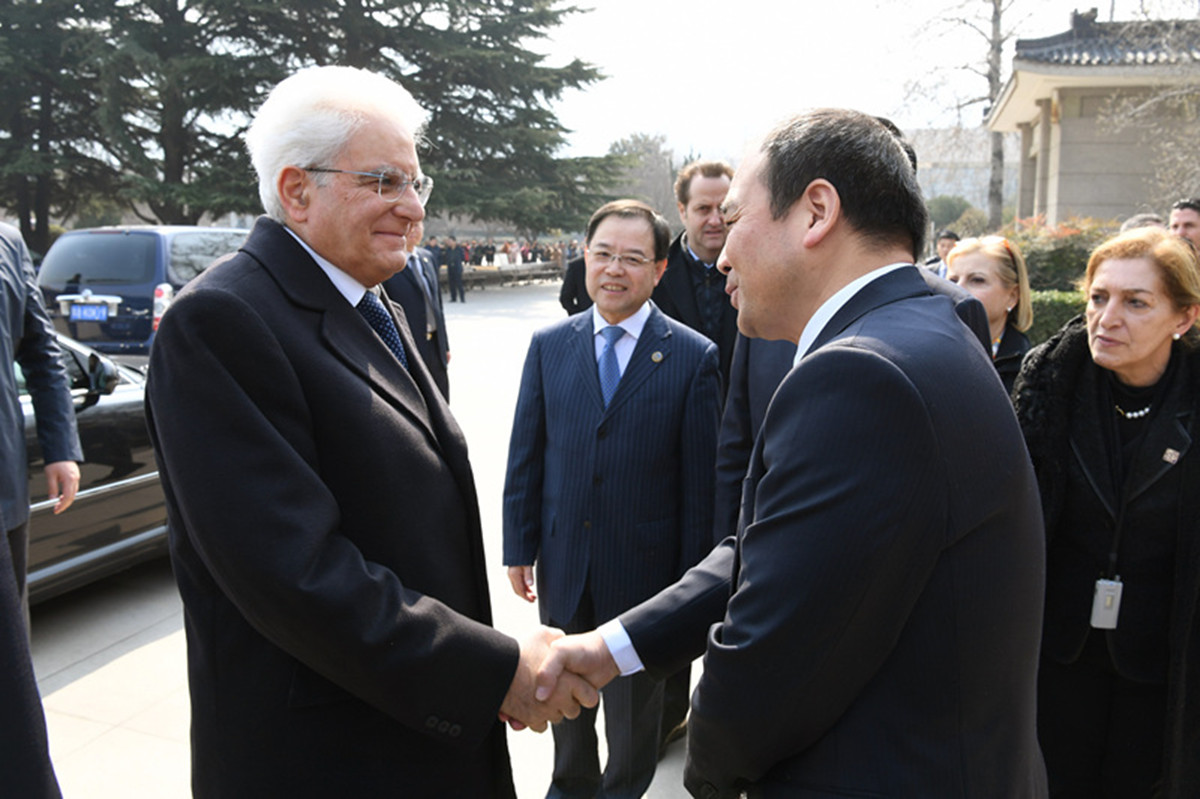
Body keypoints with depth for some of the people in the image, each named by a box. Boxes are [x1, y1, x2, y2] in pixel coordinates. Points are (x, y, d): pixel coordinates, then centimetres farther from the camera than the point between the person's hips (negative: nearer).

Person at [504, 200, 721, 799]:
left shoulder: (694, 356, -9)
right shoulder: (548, 346, 0)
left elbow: (700, 478, -9)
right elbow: (525, 456, 3)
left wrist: (691, 577, -8)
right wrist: (519, 547, 1)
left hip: (643, 565, -3)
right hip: (563, 559, 3)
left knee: (635, 696, 18)